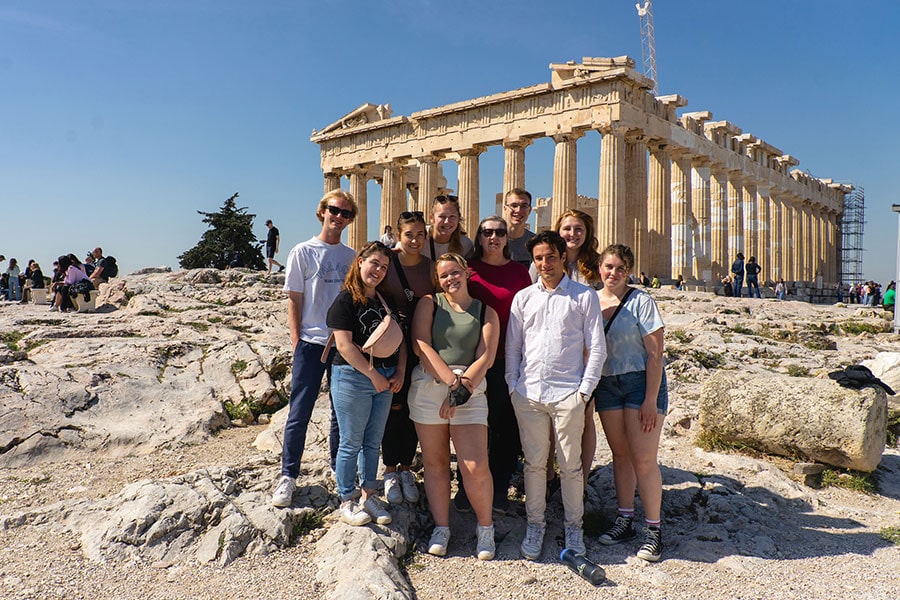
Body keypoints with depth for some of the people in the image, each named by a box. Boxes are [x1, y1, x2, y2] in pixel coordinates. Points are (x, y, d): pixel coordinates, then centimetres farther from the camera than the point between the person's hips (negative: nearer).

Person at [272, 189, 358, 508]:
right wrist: (296, 342, -7)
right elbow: (294, 301, -1)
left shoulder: (352, 256, 9)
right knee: (299, 413, 0)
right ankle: (288, 476, 14)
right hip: (311, 342, -3)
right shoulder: (302, 252, -1)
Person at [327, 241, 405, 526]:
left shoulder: (387, 302, 12)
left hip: (385, 380, 6)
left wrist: (399, 373, 0)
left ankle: (369, 495, 28)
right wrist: (373, 375, -16)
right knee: (351, 443, 4)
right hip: (353, 377, -6)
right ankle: (346, 501, 18)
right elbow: (344, 344, -16)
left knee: (373, 442, 15)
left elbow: (400, 339, 14)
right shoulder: (345, 300, -9)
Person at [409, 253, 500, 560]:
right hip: (428, 386, 1)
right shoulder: (428, 303, 9)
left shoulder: (486, 313, 9)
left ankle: (485, 526, 16)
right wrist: (451, 380, -12)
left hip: (470, 390, -1)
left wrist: (461, 390, -12)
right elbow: (420, 344, -4)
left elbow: (485, 358, 0)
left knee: (476, 467, -7)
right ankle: (441, 528, 22)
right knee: (435, 462, 7)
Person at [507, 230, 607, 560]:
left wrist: (585, 390, -5)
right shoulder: (523, 298, 11)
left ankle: (574, 527, 23)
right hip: (528, 393, 2)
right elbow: (512, 347, 13)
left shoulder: (584, 296, 3)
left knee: (570, 465, 5)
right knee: (534, 463, 9)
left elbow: (597, 348, 2)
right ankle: (535, 524, 24)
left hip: (568, 394, -2)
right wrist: (512, 386, 4)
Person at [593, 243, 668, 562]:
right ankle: (625, 520, 24)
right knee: (620, 454, 12)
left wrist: (650, 400, -16)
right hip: (605, 384, 4)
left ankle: (653, 529, 9)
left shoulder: (640, 301, -9)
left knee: (643, 459, -4)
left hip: (641, 381, -4)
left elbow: (655, 353, -11)